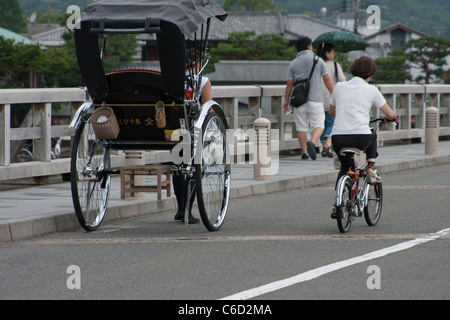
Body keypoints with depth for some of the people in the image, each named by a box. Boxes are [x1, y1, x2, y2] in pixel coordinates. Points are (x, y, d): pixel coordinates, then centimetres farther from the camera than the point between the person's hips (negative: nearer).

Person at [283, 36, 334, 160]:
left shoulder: (293, 64, 3)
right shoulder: (318, 60, 0)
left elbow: (289, 84, 2)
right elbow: (326, 79, 2)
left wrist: (286, 100, 11)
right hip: (315, 99, -2)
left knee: (301, 127, 9)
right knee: (318, 125, 2)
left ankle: (304, 152, 8)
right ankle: (312, 142, -25)